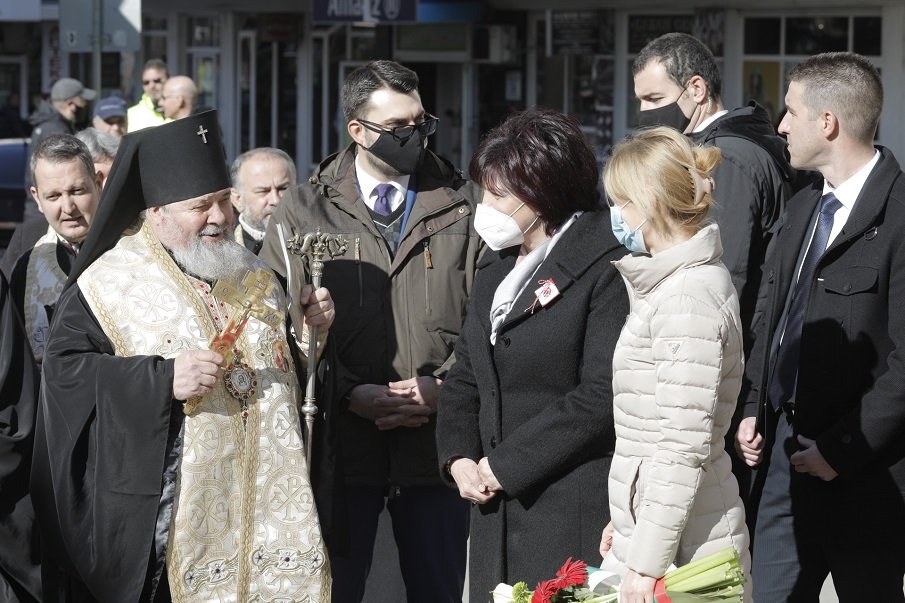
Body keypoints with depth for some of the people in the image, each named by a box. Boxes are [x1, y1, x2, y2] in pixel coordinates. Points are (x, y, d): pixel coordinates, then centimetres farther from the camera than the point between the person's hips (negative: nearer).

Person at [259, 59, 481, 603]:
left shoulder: (463, 206, 6)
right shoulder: (304, 212, 4)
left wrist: (443, 386, -11)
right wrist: (350, 394, -13)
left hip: (437, 434, 1)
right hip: (340, 439, -1)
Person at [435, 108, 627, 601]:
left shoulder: (606, 268, -10)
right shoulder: (497, 263, 17)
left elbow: (602, 396, -16)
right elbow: (465, 376, 20)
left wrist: (504, 465, -12)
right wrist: (459, 457, 2)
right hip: (497, 513, 7)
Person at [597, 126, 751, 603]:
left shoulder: (689, 299, -17)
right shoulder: (672, 282, 14)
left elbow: (682, 449, -20)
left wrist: (648, 562, -19)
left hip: (679, 546, -9)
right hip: (645, 528, 9)